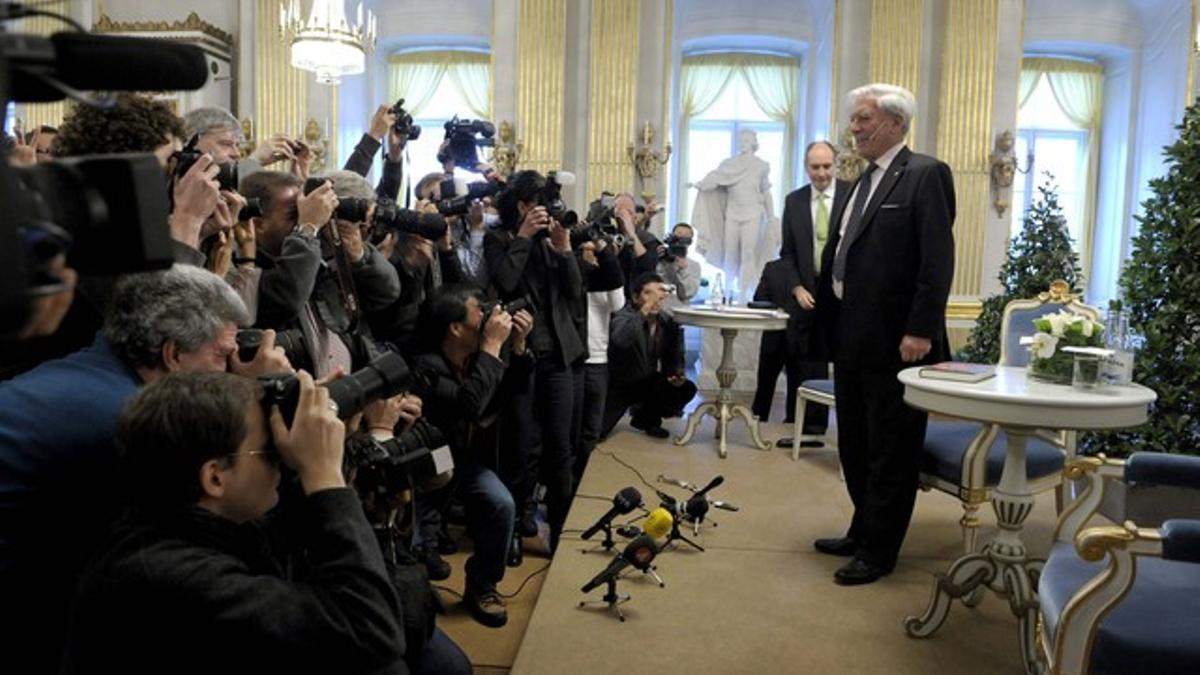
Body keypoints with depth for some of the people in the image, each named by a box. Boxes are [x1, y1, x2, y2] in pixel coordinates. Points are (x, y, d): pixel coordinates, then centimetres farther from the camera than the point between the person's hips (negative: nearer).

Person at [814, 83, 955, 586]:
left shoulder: (925, 175, -9)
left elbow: (938, 261, -17)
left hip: (895, 340, -9)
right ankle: (863, 531, 33)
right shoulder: (862, 181, 16)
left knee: (890, 450, 4)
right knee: (854, 445, 18)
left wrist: (921, 331, -21)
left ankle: (878, 550, 16)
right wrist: (830, 324, 10)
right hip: (852, 337, 9)